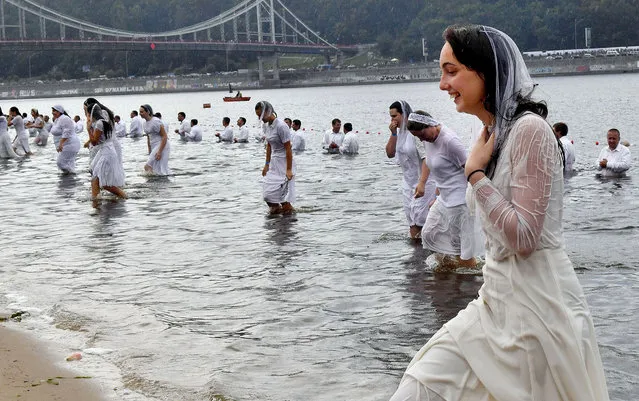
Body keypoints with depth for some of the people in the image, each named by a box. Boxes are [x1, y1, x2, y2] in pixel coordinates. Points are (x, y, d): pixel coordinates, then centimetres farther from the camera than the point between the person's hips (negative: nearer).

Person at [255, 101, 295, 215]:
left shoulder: (281, 126, -20)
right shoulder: (266, 125, 5)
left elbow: (288, 148, -19)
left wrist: (289, 169, -20)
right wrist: (267, 164, 15)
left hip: (284, 161, -8)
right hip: (274, 162, 8)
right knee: (267, 192, 4)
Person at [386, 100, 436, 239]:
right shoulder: (400, 132, 7)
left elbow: (427, 158, -26)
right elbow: (390, 153, 9)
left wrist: (422, 183, -35)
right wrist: (393, 134, -5)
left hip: (423, 181, -8)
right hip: (408, 181, 8)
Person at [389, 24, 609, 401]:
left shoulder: (529, 129, -15)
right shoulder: (492, 134, 11)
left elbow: (523, 236, -20)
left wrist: (475, 172, -13)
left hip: (537, 309, -8)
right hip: (496, 303, 8)